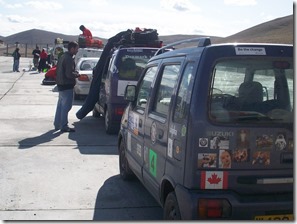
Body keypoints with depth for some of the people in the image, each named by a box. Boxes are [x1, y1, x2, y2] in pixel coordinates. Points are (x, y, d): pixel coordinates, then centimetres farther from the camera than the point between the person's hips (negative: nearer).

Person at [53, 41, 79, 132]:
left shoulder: (62, 57, 12)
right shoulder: (69, 59, -19)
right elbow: (69, 74, -26)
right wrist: (77, 75, -7)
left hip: (61, 85, 10)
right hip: (67, 86, -10)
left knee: (60, 105, 17)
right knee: (66, 106, -3)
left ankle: (57, 124, 26)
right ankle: (64, 126, 2)